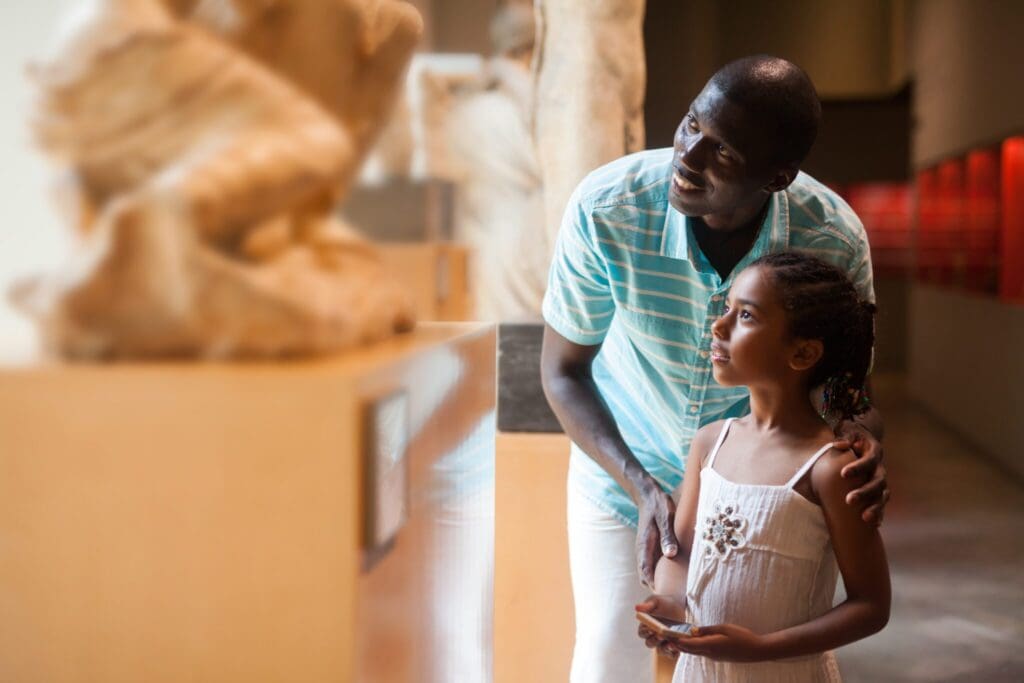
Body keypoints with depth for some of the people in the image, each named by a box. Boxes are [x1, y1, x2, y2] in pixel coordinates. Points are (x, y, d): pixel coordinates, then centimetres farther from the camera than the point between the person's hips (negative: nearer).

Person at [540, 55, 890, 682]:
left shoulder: (834, 241, -28)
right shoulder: (606, 209, -31)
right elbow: (563, 369, -17)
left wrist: (864, 438, -36)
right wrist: (641, 486, -30)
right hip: (622, 469, 0)